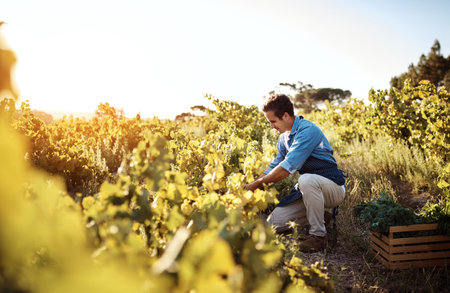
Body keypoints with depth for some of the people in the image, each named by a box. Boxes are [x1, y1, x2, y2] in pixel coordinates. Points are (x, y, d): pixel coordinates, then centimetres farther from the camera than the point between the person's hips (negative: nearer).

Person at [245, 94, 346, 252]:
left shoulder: (308, 130, -21)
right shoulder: (283, 137, 7)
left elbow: (288, 167, -28)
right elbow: (274, 167, 11)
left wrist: (258, 184, -21)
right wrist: (250, 185, -1)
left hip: (333, 187, -7)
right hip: (308, 187, 7)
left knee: (306, 179, -41)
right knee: (273, 222, -6)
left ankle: (319, 235, -21)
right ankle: (318, 215, 15)